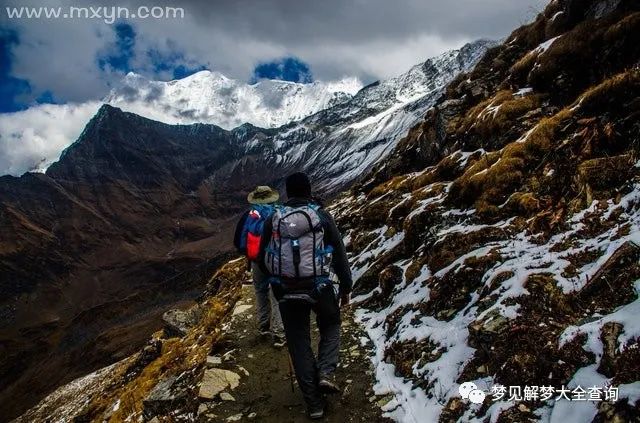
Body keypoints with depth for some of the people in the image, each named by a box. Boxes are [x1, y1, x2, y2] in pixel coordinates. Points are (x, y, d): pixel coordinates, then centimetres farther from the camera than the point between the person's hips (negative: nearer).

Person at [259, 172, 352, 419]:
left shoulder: (273, 219, 0)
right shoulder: (321, 216, -5)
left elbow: (263, 260, 5)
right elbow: (339, 253, -3)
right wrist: (345, 287, 9)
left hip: (286, 291, 1)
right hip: (319, 287, -1)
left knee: (299, 344, 13)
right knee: (330, 327, 27)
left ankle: (314, 403, 19)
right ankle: (326, 373, 6)